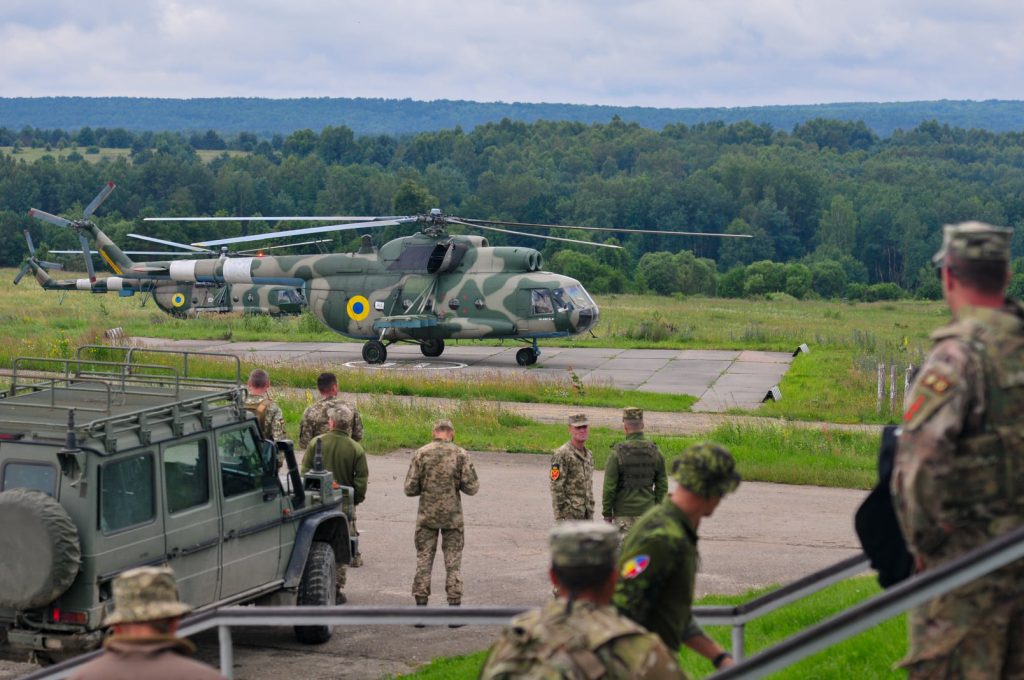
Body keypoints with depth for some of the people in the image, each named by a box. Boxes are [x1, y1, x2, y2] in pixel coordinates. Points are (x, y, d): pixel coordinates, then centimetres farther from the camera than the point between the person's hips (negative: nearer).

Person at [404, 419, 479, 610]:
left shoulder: (421, 454, -4)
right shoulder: (460, 454, -5)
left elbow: (410, 489, -4)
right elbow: (472, 487, -7)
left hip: (427, 515, 0)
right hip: (452, 516, 0)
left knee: (423, 560, 8)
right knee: (453, 562, 6)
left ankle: (421, 607, 6)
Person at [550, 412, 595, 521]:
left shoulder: (588, 455, 14)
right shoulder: (561, 454, -11)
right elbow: (556, 487, -15)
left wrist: (591, 512, 18)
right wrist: (559, 517, -18)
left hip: (586, 516, 8)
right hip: (570, 515, -8)